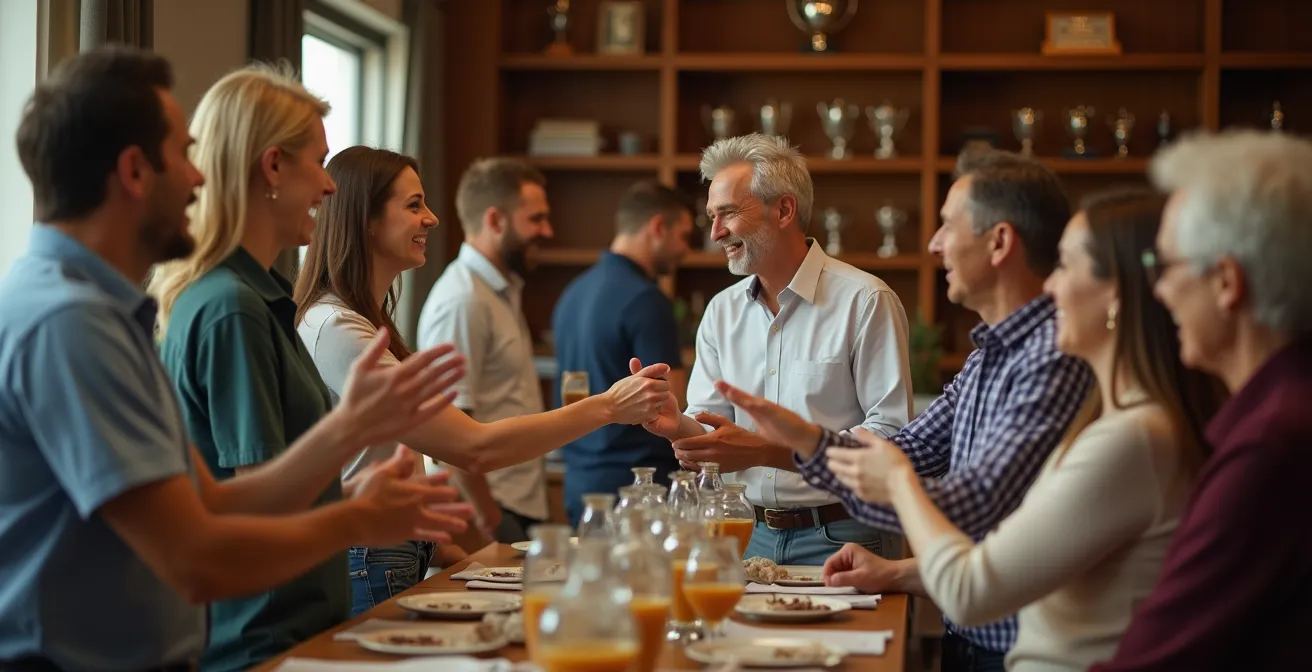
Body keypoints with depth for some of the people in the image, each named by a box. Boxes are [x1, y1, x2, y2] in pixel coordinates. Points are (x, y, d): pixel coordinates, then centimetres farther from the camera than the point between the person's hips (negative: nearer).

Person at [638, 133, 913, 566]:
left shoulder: (865, 301, -7)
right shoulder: (722, 311, 13)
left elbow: (891, 436, -14)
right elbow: (709, 433, 11)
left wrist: (764, 451, -20)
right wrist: (677, 426, -13)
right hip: (749, 537, 5)